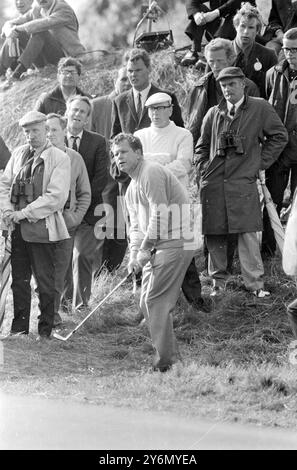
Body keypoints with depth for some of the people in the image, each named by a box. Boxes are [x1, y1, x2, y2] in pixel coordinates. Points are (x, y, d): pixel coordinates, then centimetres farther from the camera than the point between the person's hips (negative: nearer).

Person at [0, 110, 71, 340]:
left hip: (42, 228, -5)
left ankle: (45, 330, 8)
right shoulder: (19, 153, 11)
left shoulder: (60, 159, -5)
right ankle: (19, 329, 18)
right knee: (19, 280, 10)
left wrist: (24, 213, -14)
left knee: (45, 282, 0)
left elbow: (56, 196, -13)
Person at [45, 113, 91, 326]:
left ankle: (53, 311, 12)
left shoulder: (75, 158, 7)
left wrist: (76, 216, 0)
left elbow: (85, 194, 12)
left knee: (59, 271, 2)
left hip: (65, 223, 1)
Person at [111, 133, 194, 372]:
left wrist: (145, 249, -13)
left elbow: (160, 215, -18)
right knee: (147, 303, 9)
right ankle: (171, 356, 15)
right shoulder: (132, 188, 20)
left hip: (174, 242, -10)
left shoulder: (152, 173, -12)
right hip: (156, 246, 10)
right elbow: (136, 225, 22)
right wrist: (134, 255, 5)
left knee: (156, 301, -13)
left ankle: (166, 361, -10)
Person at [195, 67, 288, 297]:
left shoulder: (260, 108, 1)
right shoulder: (214, 114, 9)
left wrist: (260, 162, 3)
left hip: (243, 181, -3)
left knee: (247, 234, -7)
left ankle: (255, 283, -2)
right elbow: (202, 146, 22)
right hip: (213, 183, 3)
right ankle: (218, 281, 15)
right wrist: (205, 167, 8)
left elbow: (279, 136, 7)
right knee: (214, 235, 3)